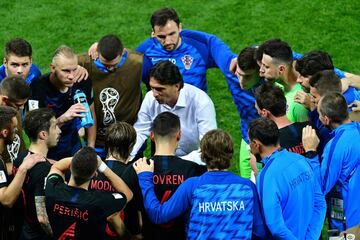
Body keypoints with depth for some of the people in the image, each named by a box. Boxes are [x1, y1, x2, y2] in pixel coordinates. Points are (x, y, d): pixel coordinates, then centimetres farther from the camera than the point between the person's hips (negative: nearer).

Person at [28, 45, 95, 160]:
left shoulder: (83, 83, -11)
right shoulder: (39, 86, -25)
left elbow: (91, 115, 4)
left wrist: (91, 150, 2)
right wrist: (63, 118, -42)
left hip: (73, 147, 4)